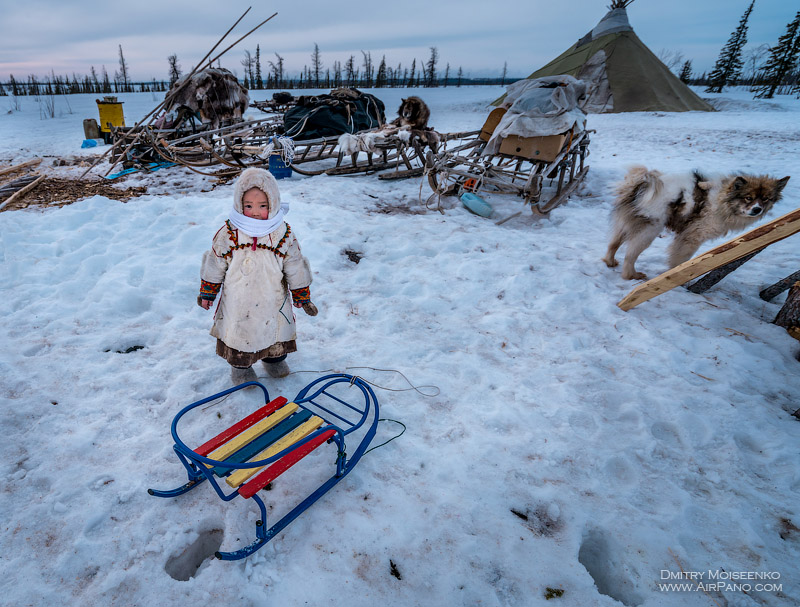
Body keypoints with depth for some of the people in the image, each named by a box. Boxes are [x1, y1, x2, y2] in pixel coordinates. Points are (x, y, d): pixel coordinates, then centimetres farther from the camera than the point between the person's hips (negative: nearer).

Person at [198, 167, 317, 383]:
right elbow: (214, 265, -1)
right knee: (238, 334, 16)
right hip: (238, 302, -1)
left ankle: (274, 359, 48)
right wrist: (207, 292, 6)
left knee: (276, 331, 19)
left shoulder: (283, 234, -13)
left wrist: (302, 296, 1)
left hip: (273, 299, 1)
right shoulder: (228, 234, -14)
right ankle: (240, 367, 42)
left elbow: (296, 268, -4)